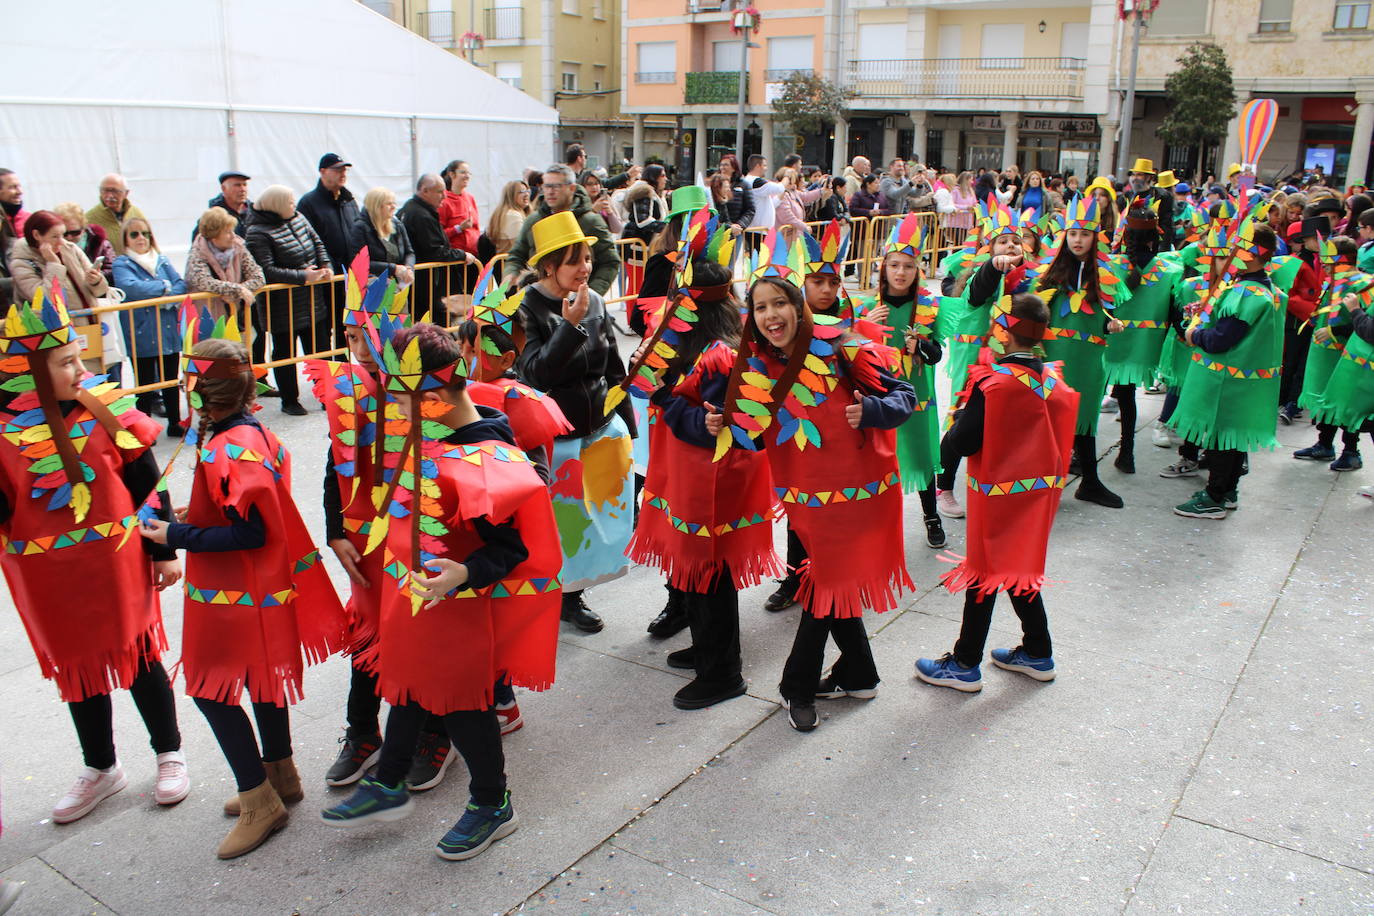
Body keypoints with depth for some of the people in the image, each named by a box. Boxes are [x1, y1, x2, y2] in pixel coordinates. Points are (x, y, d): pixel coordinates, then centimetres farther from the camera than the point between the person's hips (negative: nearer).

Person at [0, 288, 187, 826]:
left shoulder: (105, 407, -8)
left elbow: (147, 482, -2)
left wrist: (164, 550, 0)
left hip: (117, 563, -1)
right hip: (49, 579, 1)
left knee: (138, 656, 10)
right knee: (77, 667, 16)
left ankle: (169, 754, 31)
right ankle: (101, 769, 37)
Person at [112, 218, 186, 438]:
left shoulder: (162, 260, 11)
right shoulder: (122, 263, -2)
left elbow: (181, 285, 0)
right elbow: (131, 287, -21)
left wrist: (167, 300, -18)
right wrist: (164, 286, -12)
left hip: (168, 331, 4)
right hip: (141, 335, -4)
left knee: (171, 379, 13)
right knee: (144, 383, 3)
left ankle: (174, 423, 26)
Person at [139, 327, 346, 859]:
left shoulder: (226, 450, -25)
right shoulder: (256, 435, 3)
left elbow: (249, 534, -24)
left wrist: (178, 535, -18)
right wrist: (196, 517, 11)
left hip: (237, 596, -9)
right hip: (268, 585, 10)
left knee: (211, 688, 2)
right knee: (261, 679, 21)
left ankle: (259, 800, 11)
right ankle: (279, 776, 37)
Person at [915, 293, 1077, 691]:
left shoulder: (993, 383, -21)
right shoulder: (1053, 378, 1)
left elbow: (963, 443, -21)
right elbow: (1057, 436, 12)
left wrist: (961, 416, -2)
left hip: (999, 493, -7)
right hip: (1039, 489, 7)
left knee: (983, 573, 3)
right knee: (1018, 570, 20)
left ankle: (965, 665, 15)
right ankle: (1037, 654, 31)